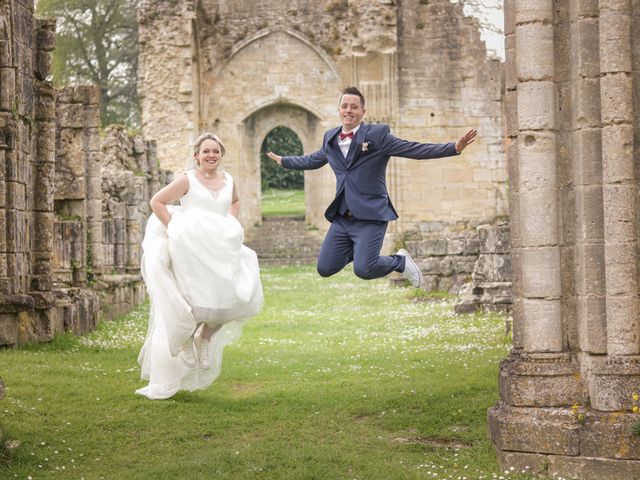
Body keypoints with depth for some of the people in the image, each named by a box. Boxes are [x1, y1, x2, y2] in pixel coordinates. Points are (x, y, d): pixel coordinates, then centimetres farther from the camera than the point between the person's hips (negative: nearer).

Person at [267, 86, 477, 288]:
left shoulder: (377, 135, -7)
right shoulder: (330, 138, 10)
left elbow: (415, 150, -11)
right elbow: (312, 160, 31)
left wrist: (455, 148, -22)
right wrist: (283, 160, 42)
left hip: (371, 216, -6)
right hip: (342, 217, 6)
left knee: (363, 270, -19)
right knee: (325, 268, 3)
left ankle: (400, 260, 14)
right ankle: (356, 250, 33)